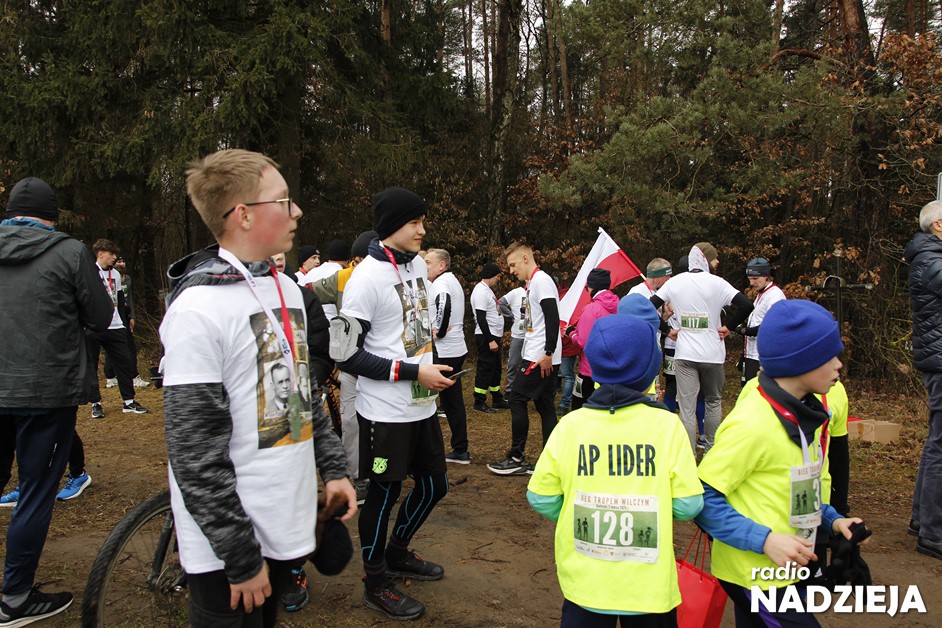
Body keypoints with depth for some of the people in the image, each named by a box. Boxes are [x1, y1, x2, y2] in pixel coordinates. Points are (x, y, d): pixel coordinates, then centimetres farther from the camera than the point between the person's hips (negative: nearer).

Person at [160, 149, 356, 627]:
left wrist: (333, 468, 10)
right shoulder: (199, 309, -19)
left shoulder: (287, 289, 6)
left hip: (286, 525, 7)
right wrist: (241, 557, -16)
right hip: (225, 549, -7)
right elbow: (195, 452, -19)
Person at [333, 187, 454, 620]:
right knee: (383, 494, 7)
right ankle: (376, 583, 27)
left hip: (422, 405, 8)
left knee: (433, 484, 18)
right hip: (385, 413, -8)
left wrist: (433, 367, 13)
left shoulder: (418, 265, 7)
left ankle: (398, 554, 42)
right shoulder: (367, 277, -18)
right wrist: (412, 372, -19)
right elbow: (345, 354, -19)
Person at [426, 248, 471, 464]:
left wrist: (439, 331, -20)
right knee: (454, 400, 12)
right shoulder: (453, 281, 19)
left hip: (443, 351, -10)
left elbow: (444, 305, -32)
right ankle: (460, 450, 18)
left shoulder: (441, 282, -12)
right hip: (457, 348, 10)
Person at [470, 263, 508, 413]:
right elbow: (481, 319, -23)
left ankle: (497, 400, 24)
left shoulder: (488, 290, 15)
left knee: (495, 368, 15)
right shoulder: (481, 291, -17)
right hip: (486, 338, -10)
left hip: (493, 336, 10)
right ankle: (479, 403, 4)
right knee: (485, 369, -4)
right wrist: (490, 340, -23)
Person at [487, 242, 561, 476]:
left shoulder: (541, 280, -12)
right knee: (545, 406, 9)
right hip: (540, 357, 10)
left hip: (541, 357, -10)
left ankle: (516, 459, 3)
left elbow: (553, 318, -21)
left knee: (517, 399, -5)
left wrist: (548, 353, -21)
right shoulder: (533, 283, 18)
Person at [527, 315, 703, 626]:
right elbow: (688, 505, -10)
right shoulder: (667, 424, -14)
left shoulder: (570, 424, -11)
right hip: (649, 586, -1)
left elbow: (541, 498, -5)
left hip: (584, 581, 1)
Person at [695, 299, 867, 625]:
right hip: (757, 574, -8)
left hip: (790, 567, 8)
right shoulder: (751, 424, -25)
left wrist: (831, 519, 3)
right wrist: (764, 540, -26)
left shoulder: (804, 412, 4)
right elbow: (702, 498, -23)